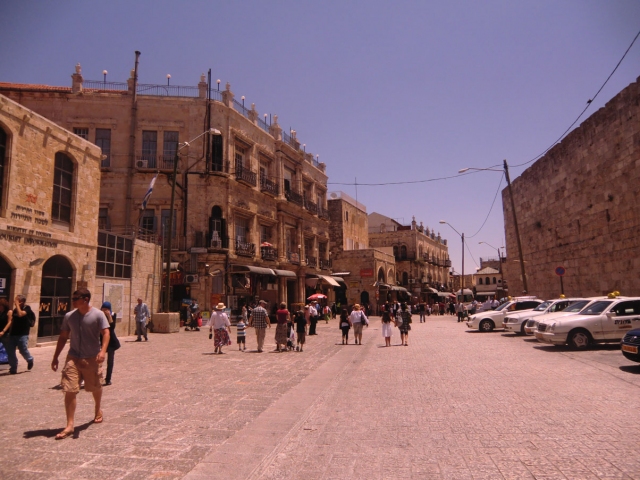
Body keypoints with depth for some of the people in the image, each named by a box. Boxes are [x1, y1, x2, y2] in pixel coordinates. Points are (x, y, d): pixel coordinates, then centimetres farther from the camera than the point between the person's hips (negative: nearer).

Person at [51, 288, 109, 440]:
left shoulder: (98, 315, -10)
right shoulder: (69, 316, 3)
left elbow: (106, 333, -16)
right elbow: (63, 337, 10)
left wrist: (103, 351, -31)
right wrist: (55, 357, 9)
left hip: (92, 359, -3)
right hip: (73, 358, 3)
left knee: (95, 388, 15)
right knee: (69, 391, -5)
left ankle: (98, 411, 43)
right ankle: (70, 425, 2)